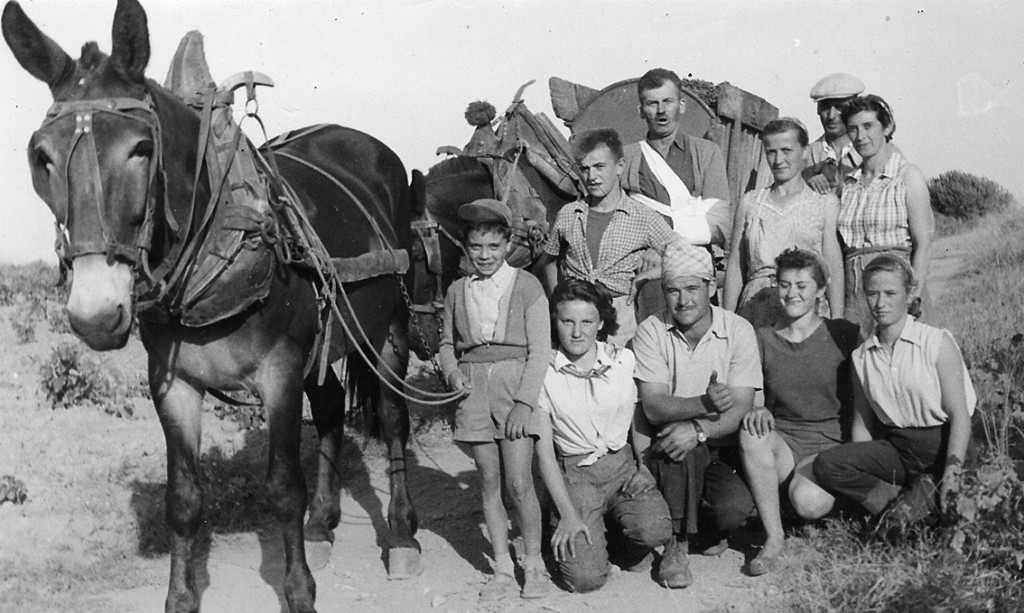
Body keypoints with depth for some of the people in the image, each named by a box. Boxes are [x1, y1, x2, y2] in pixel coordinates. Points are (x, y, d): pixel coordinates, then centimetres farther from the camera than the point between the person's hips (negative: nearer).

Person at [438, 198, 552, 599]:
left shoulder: (527, 286, -2)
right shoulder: (458, 291, 9)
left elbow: (539, 350, -5)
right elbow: (447, 344, 16)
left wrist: (525, 402, -13)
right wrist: (453, 373, -5)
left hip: (515, 384, -3)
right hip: (473, 389, 3)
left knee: (519, 483, -7)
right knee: (490, 483, 7)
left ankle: (534, 565, 10)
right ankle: (502, 568, 16)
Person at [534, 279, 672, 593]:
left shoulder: (625, 360, 1)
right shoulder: (543, 374, -3)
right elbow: (544, 451, -4)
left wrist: (645, 478, -8)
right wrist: (568, 514, -10)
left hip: (625, 464, 1)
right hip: (574, 474, -1)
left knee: (655, 529, -29)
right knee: (586, 578, -18)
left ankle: (629, 541, 8)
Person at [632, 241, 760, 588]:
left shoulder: (738, 331, -6)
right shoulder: (651, 332, -7)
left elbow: (741, 408, -13)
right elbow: (654, 407, -17)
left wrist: (698, 429, -32)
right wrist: (705, 404, -35)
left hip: (719, 448, 1)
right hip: (662, 447, 0)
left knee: (737, 507, -27)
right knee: (681, 446, -35)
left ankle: (713, 528, 12)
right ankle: (676, 544, -16)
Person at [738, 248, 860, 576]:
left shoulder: (843, 335, 3)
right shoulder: (763, 339, 8)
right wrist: (758, 410, -16)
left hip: (827, 441, -2)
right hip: (779, 441, 2)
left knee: (810, 502, -33)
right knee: (751, 431, -33)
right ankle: (773, 537, -21)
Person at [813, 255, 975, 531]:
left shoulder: (937, 342, -5)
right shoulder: (862, 357, 8)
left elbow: (959, 416, -10)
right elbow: (862, 423, 12)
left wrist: (952, 471, -24)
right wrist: (862, 467, -6)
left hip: (942, 446, -4)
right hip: (894, 447, 4)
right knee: (826, 464, -22)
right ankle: (908, 497, -19)